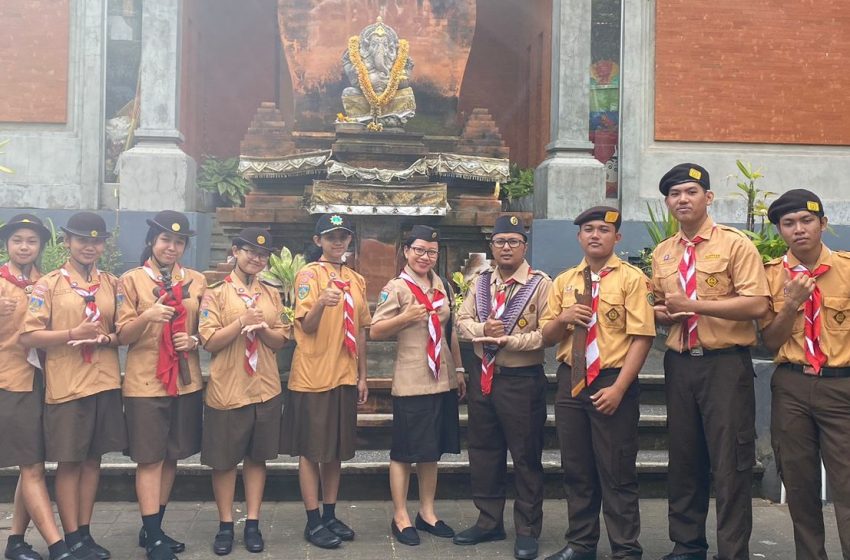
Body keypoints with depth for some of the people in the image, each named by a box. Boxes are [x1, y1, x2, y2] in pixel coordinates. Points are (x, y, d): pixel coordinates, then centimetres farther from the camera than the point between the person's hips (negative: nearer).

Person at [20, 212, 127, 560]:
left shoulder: (112, 284, 10)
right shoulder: (48, 285, -2)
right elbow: (28, 336, -8)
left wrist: (107, 338, -9)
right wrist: (73, 334, -20)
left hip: (105, 383, 4)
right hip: (66, 386, -4)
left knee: (93, 459, 11)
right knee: (69, 463, 4)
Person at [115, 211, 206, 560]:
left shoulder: (197, 281, 7)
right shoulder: (131, 280, -2)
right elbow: (123, 335, -6)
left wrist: (194, 340, -9)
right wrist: (147, 315, -25)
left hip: (186, 381, 4)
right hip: (145, 382, -4)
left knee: (172, 456, 11)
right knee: (149, 459, -1)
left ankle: (154, 528, 25)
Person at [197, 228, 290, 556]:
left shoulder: (271, 294, 8)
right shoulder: (216, 293, -4)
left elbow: (281, 341, 5)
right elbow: (209, 342, -10)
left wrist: (260, 327, -14)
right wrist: (241, 322, -21)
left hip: (265, 389, 3)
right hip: (227, 391, -3)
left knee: (257, 457, 11)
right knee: (224, 460, 7)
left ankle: (252, 523, 22)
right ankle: (225, 524, 22)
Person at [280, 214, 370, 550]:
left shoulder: (356, 280, 12)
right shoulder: (309, 274, -6)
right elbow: (307, 326, -14)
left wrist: (362, 376, 13)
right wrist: (320, 303, -35)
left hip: (345, 377, 6)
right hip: (313, 377, -6)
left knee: (337, 449, 13)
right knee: (311, 451, 3)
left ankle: (330, 515, 25)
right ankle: (313, 522, 13)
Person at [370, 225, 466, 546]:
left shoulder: (442, 287, 11)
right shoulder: (396, 287, -7)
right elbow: (374, 332, -10)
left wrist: (459, 369, 17)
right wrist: (405, 318, -23)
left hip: (442, 380, 6)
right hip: (411, 383, -6)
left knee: (431, 449, 15)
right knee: (404, 451, 3)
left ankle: (427, 512, 28)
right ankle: (400, 517, 16)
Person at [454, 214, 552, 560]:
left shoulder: (540, 284, -9)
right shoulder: (480, 282, 10)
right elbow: (462, 322, 6)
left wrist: (506, 339, -20)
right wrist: (483, 329, -15)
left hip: (522, 380, -6)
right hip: (483, 377, 6)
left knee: (525, 456, 5)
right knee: (483, 452, 14)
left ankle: (527, 530, 20)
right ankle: (489, 521, 30)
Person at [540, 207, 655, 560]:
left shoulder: (631, 278, -5)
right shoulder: (563, 281, 10)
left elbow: (642, 337, -12)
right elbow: (547, 337, 13)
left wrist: (618, 389, -18)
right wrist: (562, 318, -9)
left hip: (613, 383, -5)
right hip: (570, 382, 5)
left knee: (617, 473, 3)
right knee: (576, 469, 13)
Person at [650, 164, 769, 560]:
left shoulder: (735, 244, -6)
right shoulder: (661, 253, 11)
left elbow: (757, 304, -16)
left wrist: (694, 304, -19)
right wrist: (661, 313, -2)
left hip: (726, 365, -5)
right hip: (679, 364, 6)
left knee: (730, 464, 1)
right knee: (683, 461, 14)